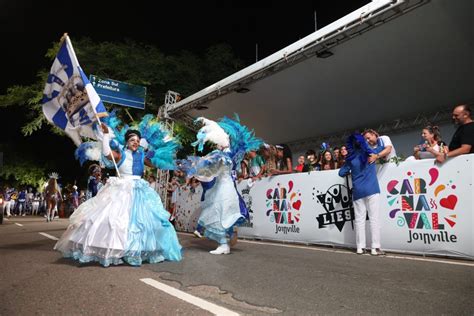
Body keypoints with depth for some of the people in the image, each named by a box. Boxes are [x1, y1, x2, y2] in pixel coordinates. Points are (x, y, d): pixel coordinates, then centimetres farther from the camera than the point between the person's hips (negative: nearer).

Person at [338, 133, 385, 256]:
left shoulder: (350, 159, 6)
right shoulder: (370, 153, 3)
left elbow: (341, 173, 8)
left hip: (357, 191, 2)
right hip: (371, 190, -2)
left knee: (359, 219, 5)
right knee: (374, 218, -1)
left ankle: (360, 247, 7)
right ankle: (375, 248, -3)